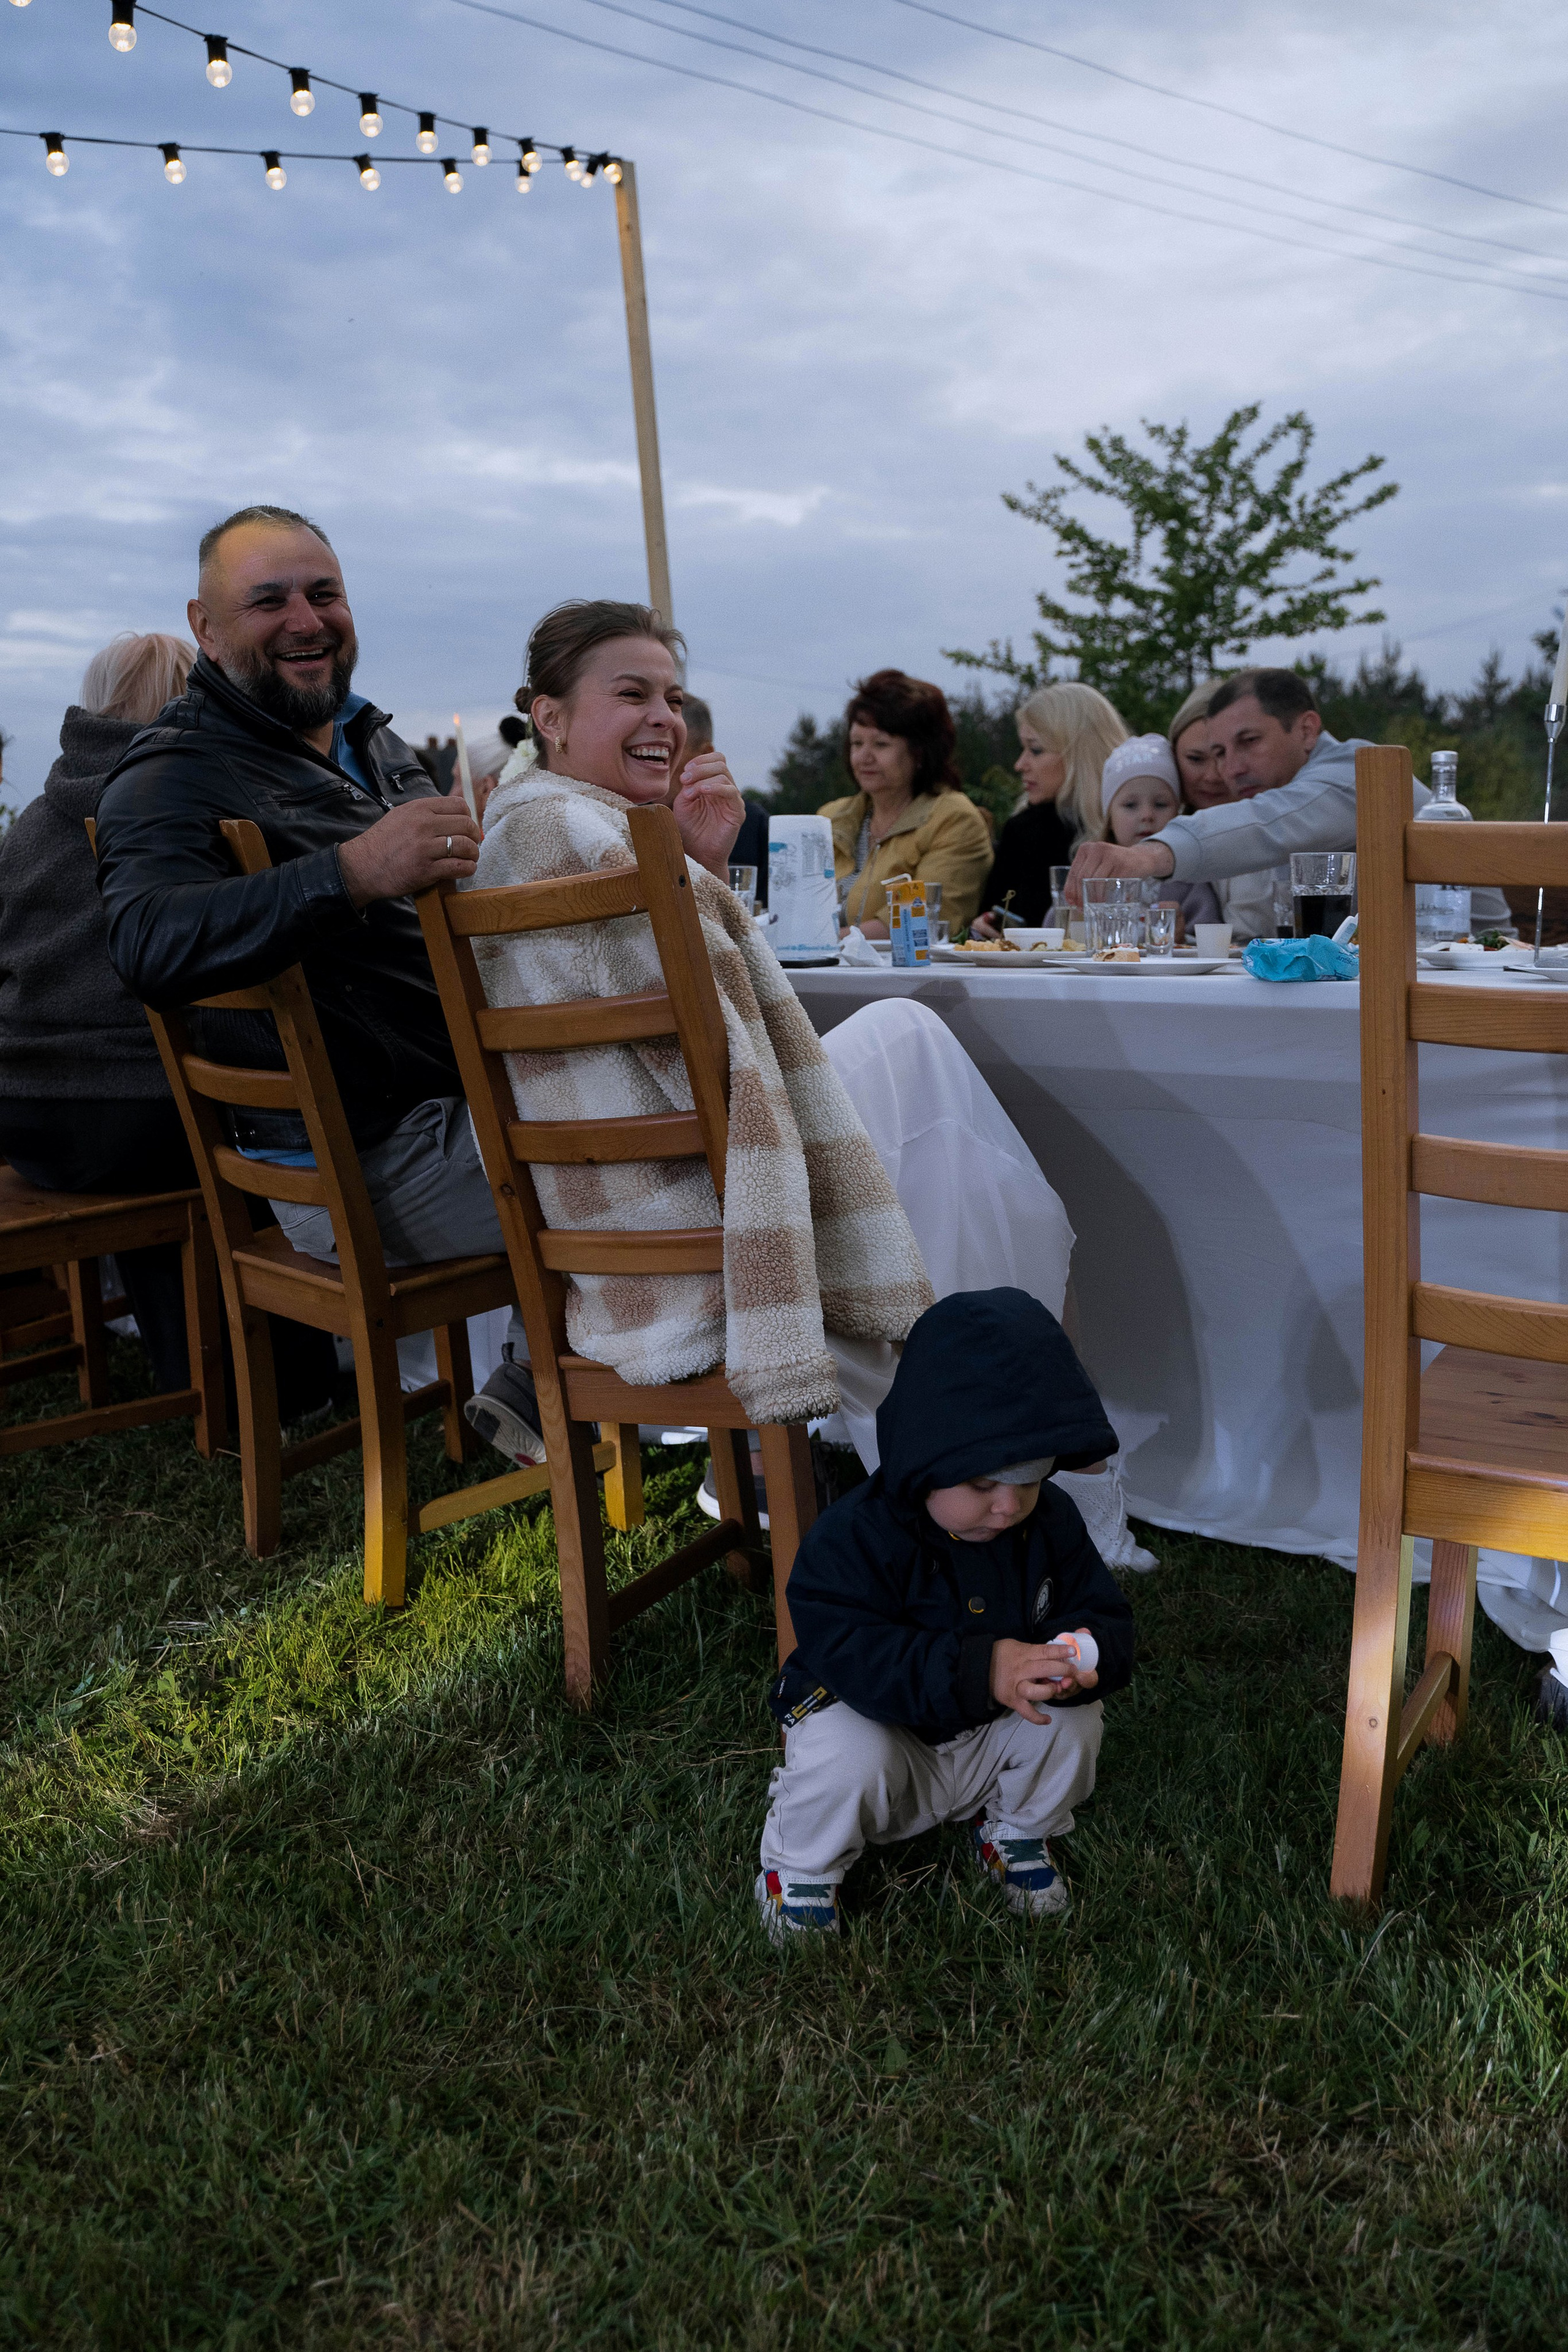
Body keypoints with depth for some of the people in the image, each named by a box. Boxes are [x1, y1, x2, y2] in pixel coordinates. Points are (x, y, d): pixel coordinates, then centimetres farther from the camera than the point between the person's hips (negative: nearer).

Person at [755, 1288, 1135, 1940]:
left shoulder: (1051, 1522, -9)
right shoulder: (854, 1536, -27)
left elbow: (1103, 1614, -6)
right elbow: (846, 1652, -37)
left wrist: (1082, 1657, -33)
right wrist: (978, 1670, -47)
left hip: (993, 1739, 4)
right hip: (886, 1731, -4)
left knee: (1075, 1716, -20)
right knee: (846, 1756, -34)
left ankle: (1015, 1830, 11)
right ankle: (799, 1867, 0)